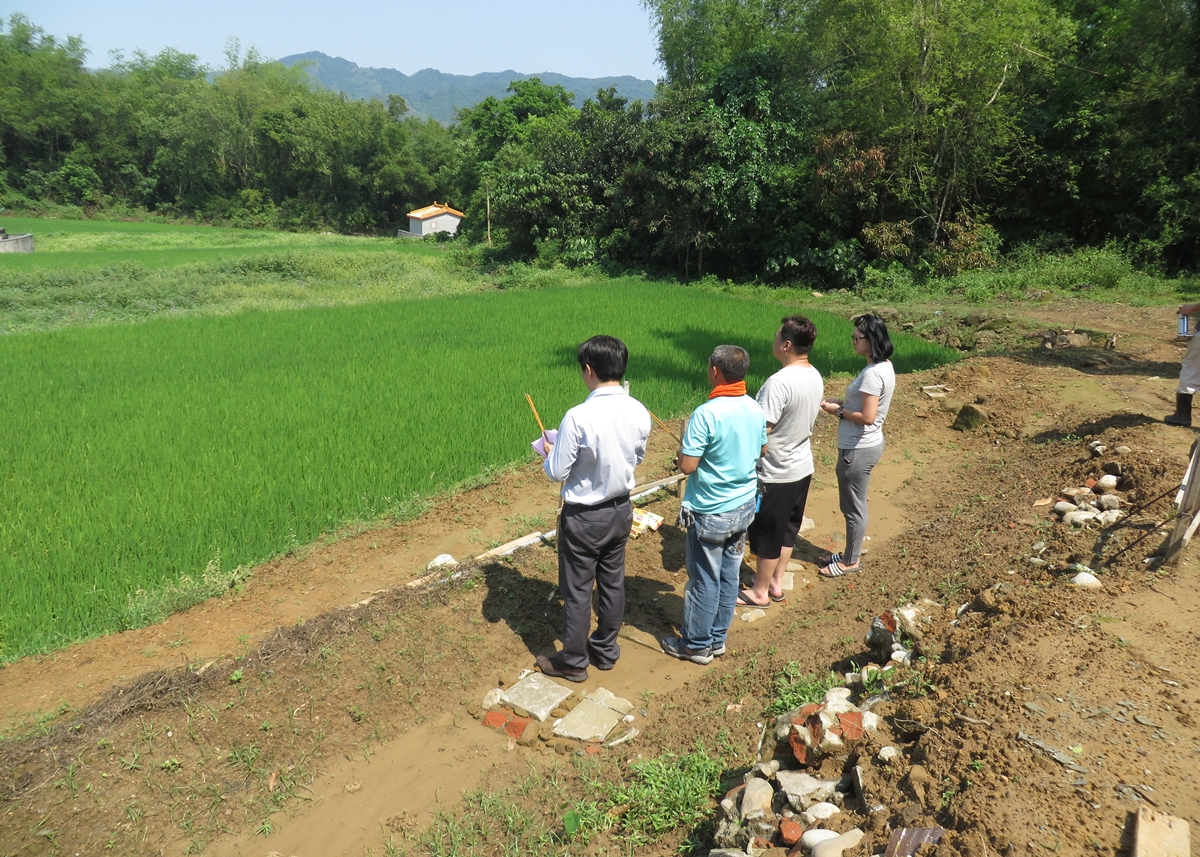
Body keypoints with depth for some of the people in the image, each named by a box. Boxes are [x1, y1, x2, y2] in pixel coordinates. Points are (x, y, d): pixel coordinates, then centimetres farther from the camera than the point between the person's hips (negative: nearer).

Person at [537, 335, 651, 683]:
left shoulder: (578, 417, -27)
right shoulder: (639, 412, -9)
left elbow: (557, 472, -19)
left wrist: (550, 452, 1)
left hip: (584, 517, -6)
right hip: (621, 510, 6)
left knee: (577, 590, 10)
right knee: (613, 582, 20)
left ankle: (573, 662, 26)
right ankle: (606, 650, 37)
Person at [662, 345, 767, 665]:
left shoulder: (706, 414, -23)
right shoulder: (755, 409, -2)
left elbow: (687, 465, -22)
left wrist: (686, 440, -5)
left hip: (710, 512, -6)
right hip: (745, 506, 7)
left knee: (704, 579, 8)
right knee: (729, 575, 16)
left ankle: (696, 644, 23)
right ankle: (717, 638, 31)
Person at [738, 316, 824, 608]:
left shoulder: (780, 382, -28)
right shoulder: (815, 377, 0)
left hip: (776, 474, -8)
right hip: (802, 467, 8)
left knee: (766, 534, 8)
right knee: (787, 529, 20)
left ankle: (760, 592, 23)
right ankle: (776, 583, 35)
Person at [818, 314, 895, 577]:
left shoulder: (873, 373, -24)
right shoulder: (884, 366, 6)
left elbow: (867, 417, -26)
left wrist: (839, 410, -13)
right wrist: (842, 402, 4)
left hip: (858, 449, -10)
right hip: (865, 445, 10)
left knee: (853, 507, 6)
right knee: (852, 504, 21)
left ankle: (851, 561, 22)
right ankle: (851, 553, 35)